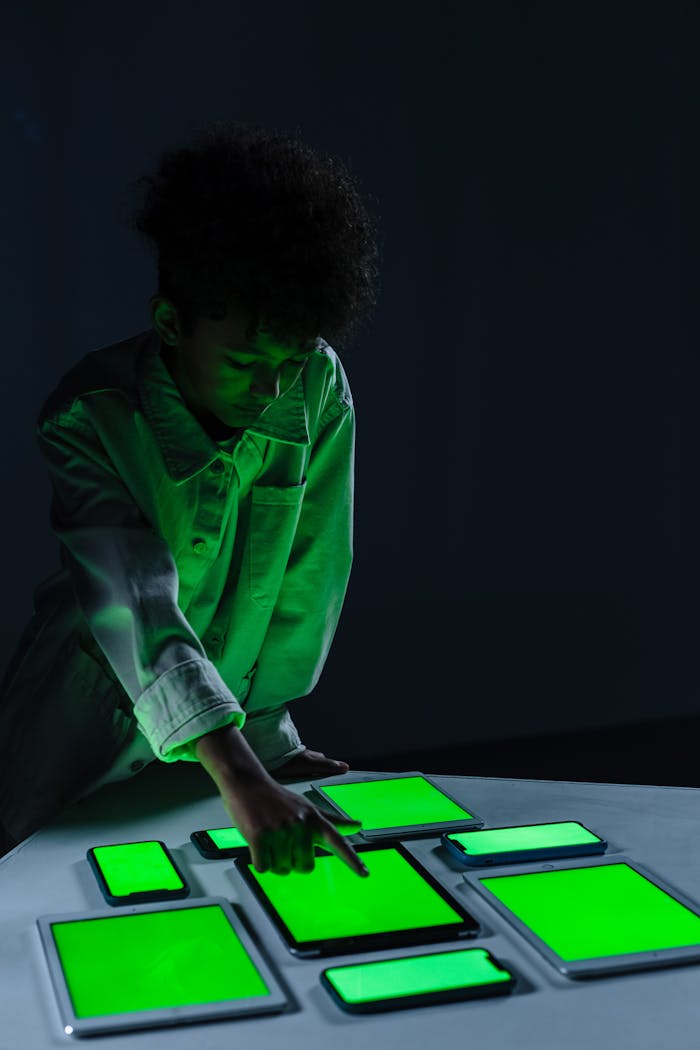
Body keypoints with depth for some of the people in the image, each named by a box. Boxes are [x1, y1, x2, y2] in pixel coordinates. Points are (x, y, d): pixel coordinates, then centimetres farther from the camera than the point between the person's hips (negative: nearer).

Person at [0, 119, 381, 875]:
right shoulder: (88, 417, -25)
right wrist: (241, 778, -47)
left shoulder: (320, 389, -14)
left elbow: (310, 572, -6)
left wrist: (268, 727, -4)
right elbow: (136, 606, -37)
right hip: (87, 725, -3)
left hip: (230, 727, 3)